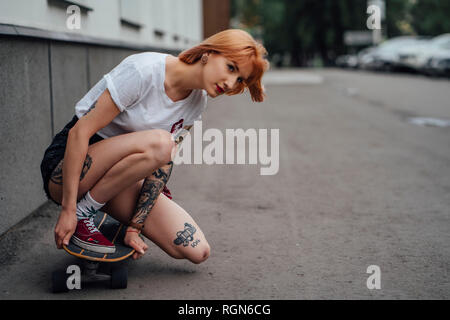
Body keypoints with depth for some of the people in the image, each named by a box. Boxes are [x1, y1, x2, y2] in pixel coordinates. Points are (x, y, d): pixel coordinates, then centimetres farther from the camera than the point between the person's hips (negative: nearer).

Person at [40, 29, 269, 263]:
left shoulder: (197, 102, -3)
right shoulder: (144, 71, -25)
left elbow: (163, 163, -5)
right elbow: (79, 132, -25)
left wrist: (135, 227, -13)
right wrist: (68, 210, -26)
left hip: (118, 181, 7)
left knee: (197, 251, -7)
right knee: (158, 142, -35)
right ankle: (81, 214, -17)